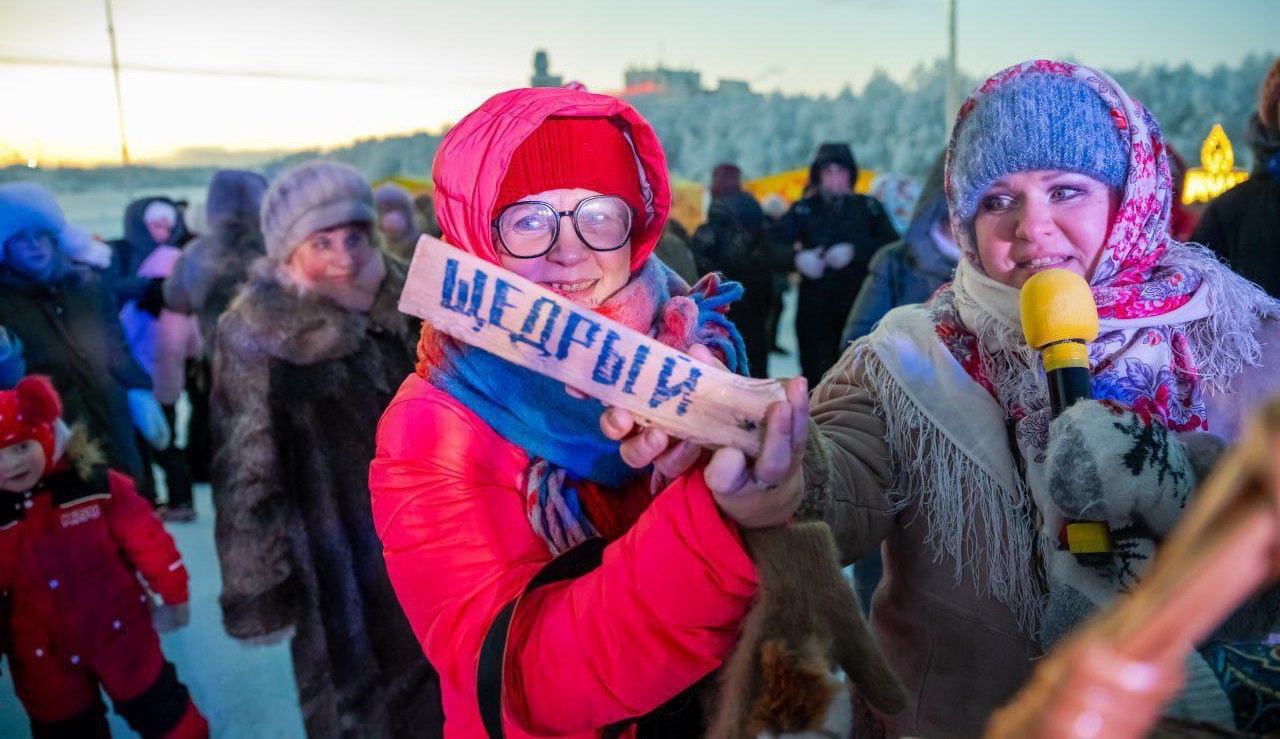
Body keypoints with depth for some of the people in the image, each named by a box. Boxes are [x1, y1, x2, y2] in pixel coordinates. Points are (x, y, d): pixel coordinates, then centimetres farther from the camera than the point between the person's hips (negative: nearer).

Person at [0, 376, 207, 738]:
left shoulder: (96, 484, -17)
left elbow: (146, 538, -8)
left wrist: (173, 594, 0)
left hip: (121, 635, -2)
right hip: (45, 661, 2)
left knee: (158, 708, 14)